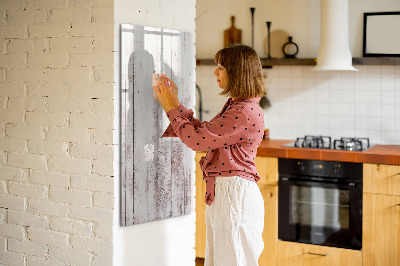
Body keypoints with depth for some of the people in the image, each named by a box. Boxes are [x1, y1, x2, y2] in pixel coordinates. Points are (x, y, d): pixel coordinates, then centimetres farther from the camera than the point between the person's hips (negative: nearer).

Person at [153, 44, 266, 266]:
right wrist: (175, 103, 14)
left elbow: (197, 139, -20)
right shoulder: (235, 106, 13)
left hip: (235, 194, -10)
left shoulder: (246, 112, -20)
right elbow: (203, 132, 17)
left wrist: (171, 108, -7)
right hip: (221, 192, 10)